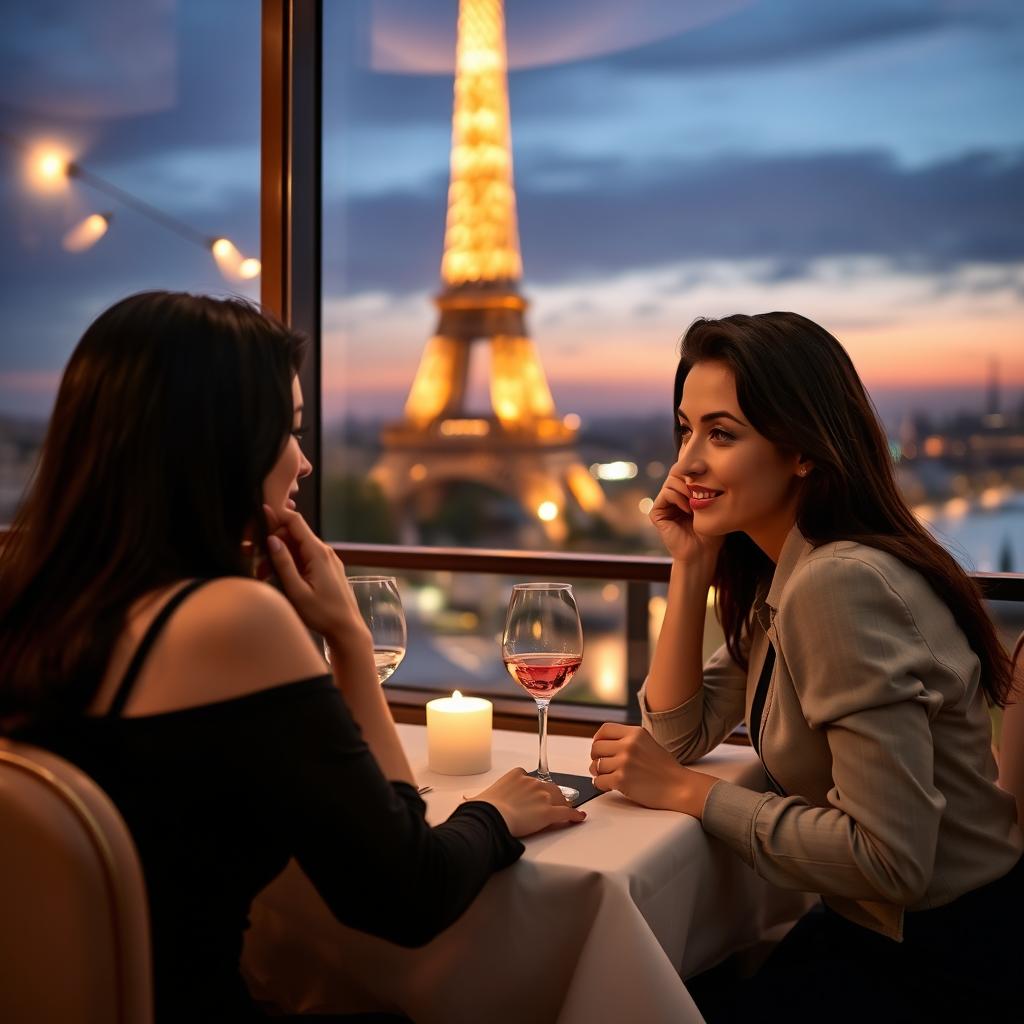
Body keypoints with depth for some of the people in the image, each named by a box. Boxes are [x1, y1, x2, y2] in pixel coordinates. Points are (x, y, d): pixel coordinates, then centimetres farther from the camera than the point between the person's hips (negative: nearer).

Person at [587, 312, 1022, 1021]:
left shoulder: (843, 584, -27)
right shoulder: (783, 574, 3)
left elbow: (890, 858, -30)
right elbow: (680, 735, 4)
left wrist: (688, 792, -20)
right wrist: (691, 565, -5)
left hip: (942, 961, -8)